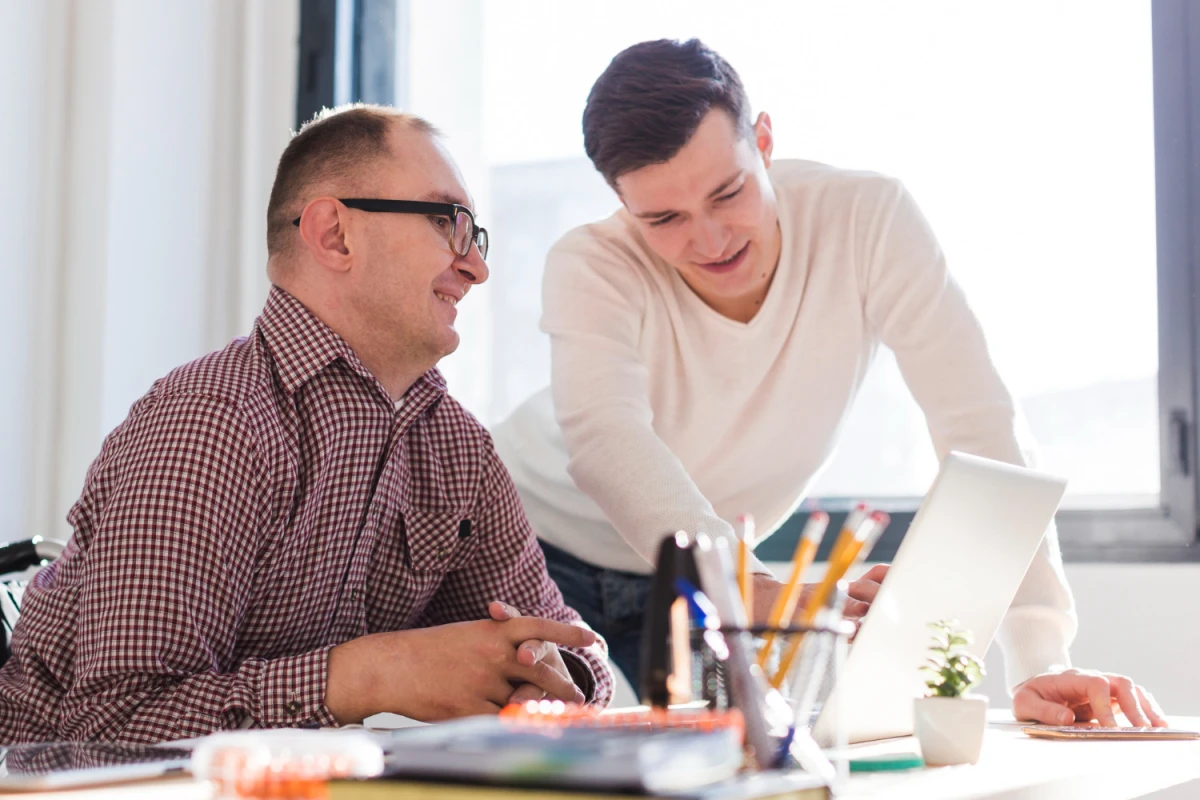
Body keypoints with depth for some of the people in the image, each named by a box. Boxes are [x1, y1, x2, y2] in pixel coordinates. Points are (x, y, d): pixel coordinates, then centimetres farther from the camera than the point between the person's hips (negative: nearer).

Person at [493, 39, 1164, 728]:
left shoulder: (868, 218, -24)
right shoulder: (591, 268, -28)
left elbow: (981, 426, -28)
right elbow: (607, 443, -45)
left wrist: (1039, 662, -37)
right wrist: (755, 593, -62)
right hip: (542, 541, -2)